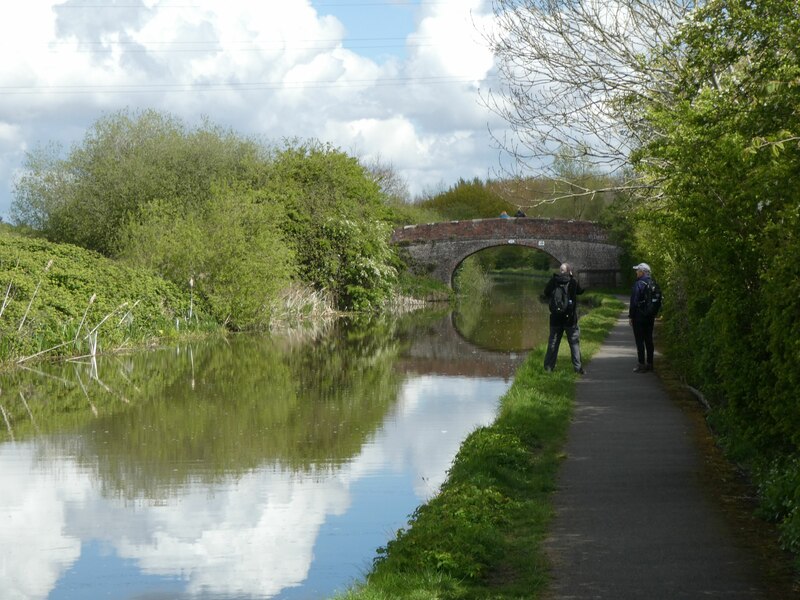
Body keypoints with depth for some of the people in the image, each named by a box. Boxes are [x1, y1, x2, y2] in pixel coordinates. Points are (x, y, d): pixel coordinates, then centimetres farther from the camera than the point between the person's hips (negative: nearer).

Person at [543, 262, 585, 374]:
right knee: (574, 342, 5)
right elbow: (580, 291, 7)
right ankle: (578, 367, 1)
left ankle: (548, 367, 11)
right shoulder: (573, 281, -10)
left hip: (555, 318, 2)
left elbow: (546, 295, 4)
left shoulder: (553, 281, -7)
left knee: (553, 342, 10)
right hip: (570, 318, -2)